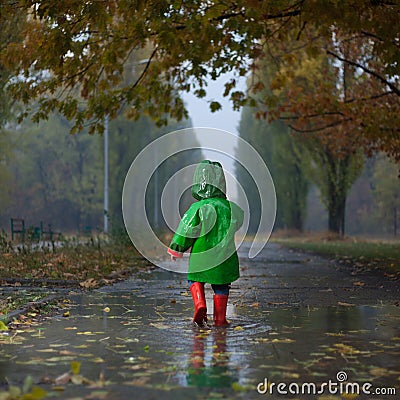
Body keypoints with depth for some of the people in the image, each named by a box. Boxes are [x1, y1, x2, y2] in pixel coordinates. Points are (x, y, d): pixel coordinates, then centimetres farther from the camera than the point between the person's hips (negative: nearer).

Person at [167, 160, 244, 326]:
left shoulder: (197, 208, -13)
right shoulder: (230, 208, -2)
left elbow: (186, 230, -7)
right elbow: (239, 221, 18)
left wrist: (176, 250, 6)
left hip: (201, 256, -2)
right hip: (225, 257, 2)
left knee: (195, 280, 18)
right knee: (221, 287, 14)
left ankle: (200, 305, -4)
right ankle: (220, 319, 15)